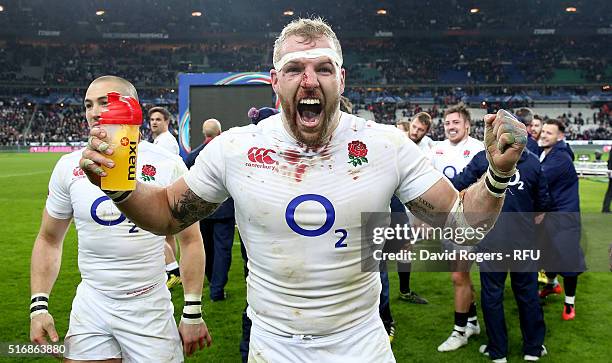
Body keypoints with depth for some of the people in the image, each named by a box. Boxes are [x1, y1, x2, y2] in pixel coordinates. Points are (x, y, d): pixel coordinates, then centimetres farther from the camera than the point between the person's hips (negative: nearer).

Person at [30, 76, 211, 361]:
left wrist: (192, 313, -5)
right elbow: (49, 239, 10)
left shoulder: (168, 165, -8)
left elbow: (190, 240, -3)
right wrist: (39, 306, 1)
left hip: (151, 309, -2)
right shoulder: (69, 167, -1)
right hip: (91, 307, 3)